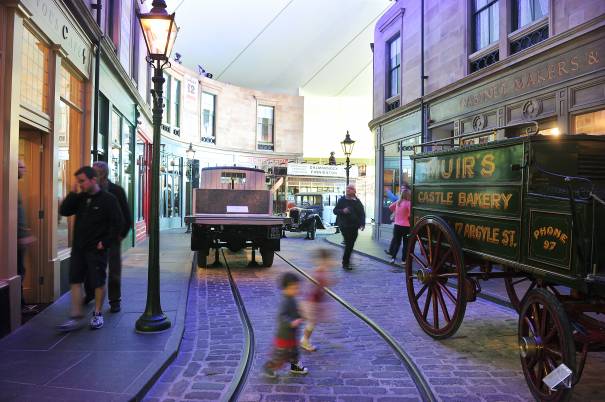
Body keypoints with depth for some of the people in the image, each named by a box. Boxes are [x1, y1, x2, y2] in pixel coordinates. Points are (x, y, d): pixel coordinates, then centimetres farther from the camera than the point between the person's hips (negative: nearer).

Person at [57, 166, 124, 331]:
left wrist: (105, 242, -14)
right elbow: (64, 211, 1)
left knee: (99, 283, 4)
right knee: (75, 281, 5)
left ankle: (97, 314, 21)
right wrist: (72, 193, -7)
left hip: (96, 249, -5)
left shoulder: (108, 199, -10)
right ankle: (76, 317, 12)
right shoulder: (80, 198, 8)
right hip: (78, 248, 6)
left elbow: (118, 223, -11)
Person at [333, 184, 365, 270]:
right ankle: (346, 263, -2)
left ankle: (346, 262, 22)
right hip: (344, 226, -4)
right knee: (348, 244, -11)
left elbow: (362, 213, 10)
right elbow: (335, 211, 4)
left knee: (351, 244, 7)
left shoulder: (357, 202, 9)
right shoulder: (342, 200, 2)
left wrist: (362, 223, -3)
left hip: (354, 226, 4)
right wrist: (342, 211, -16)